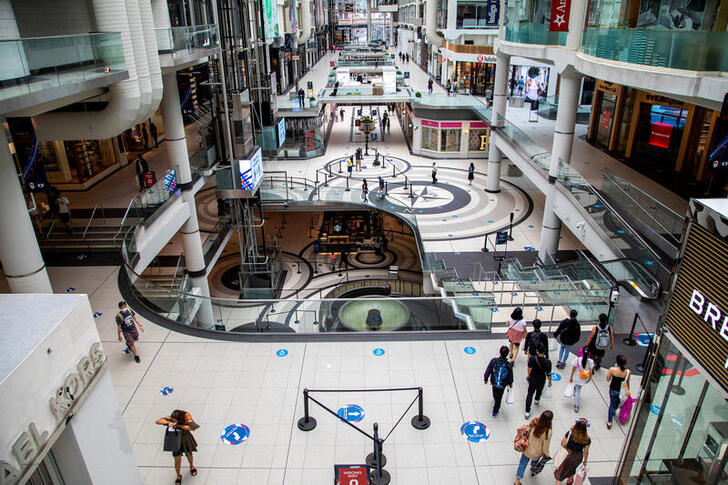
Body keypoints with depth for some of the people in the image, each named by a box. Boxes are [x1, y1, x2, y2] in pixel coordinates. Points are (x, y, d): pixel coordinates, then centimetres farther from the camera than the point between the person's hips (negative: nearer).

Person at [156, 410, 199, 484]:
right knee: (177, 461, 6)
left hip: (186, 438, 0)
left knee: (189, 454, 25)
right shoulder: (170, 418, -28)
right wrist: (168, 422, -54)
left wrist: (178, 425, -40)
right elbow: (157, 421, -38)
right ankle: (178, 476, 36)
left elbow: (192, 427, -43)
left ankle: (191, 466, 57)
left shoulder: (187, 416, -32)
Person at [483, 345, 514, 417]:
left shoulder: (494, 361, -25)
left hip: (493, 382, 1)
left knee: (495, 395, 33)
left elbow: (488, 370, -13)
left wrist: (485, 378, 6)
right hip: (502, 384, -1)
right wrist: (510, 383, 11)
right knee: (499, 398, 20)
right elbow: (510, 376, -10)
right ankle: (495, 411, 35)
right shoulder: (509, 365, -26)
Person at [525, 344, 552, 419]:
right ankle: (536, 400, 61)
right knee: (539, 391, 31)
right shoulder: (547, 362, -25)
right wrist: (550, 382, 3)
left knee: (529, 394, 9)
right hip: (541, 381, 0)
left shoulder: (532, 358, -22)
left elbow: (529, 369, -9)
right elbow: (548, 374, -14)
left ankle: (527, 412, 9)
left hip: (532, 380, 0)